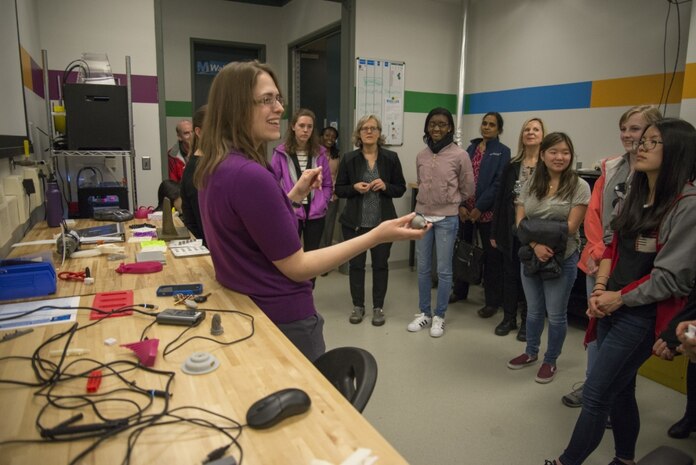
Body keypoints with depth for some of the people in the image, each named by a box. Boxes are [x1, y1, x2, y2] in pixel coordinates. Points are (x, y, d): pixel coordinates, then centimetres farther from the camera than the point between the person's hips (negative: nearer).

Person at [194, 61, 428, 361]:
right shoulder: (249, 175, -27)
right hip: (281, 320, -9)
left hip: (241, 309, 9)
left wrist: (295, 195, 7)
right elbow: (296, 266, -22)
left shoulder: (214, 168, 2)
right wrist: (378, 236, -24)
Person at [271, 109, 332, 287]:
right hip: (290, 214, -3)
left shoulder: (319, 153, 4)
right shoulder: (281, 153, -4)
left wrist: (321, 204, -4)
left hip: (315, 214, 3)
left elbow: (328, 185, 9)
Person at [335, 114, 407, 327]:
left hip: (382, 222, 0)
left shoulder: (391, 158, 1)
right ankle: (358, 306, 25)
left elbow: (401, 189, 4)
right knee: (355, 264, 8)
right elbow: (339, 189, 4)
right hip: (355, 222, 0)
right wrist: (354, 188, -15)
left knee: (380, 264, 8)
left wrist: (385, 186, -15)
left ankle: (378, 307, 23)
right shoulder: (349, 159, 1)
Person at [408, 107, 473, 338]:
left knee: (443, 271, 5)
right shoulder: (421, 156, 4)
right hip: (422, 216, 4)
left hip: (447, 219, -4)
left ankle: (439, 317, 20)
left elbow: (467, 189, 3)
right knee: (423, 269, 11)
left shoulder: (460, 155, -8)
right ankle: (424, 313, 25)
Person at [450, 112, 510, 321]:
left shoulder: (502, 151, -1)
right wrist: (460, 204, -5)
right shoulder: (471, 149, 12)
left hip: (487, 211, -5)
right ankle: (459, 291, 31)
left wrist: (479, 207, -14)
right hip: (465, 209, 5)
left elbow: (498, 183, -10)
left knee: (491, 254, 4)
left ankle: (492, 301, 14)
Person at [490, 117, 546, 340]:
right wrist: (495, 231, 4)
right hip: (511, 228, 3)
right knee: (510, 273, 11)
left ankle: (527, 321, 23)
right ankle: (509, 317, 25)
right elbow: (500, 199, 6)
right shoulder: (512, 166, 6)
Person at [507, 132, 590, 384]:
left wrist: (543, 241, -16)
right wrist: (536, 245, -19)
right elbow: (520, 222, -3)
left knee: (556, 314, 9)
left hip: (562, 259, -4)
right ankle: (531, 353, 39)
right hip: (530, 256, 4)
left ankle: (550, 361, 29)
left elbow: (570, 227, -14)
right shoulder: (531, 184, 3)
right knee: (533, 311, 19)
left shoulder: (579, 186, -9)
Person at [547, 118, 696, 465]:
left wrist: (619, 298, -10)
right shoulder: (637, 196, 10)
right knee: (620, 390, 19)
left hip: (641, 316, -7)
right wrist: (599, 290, -3)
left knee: (595, 395, -1)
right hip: (610, 309, 7)